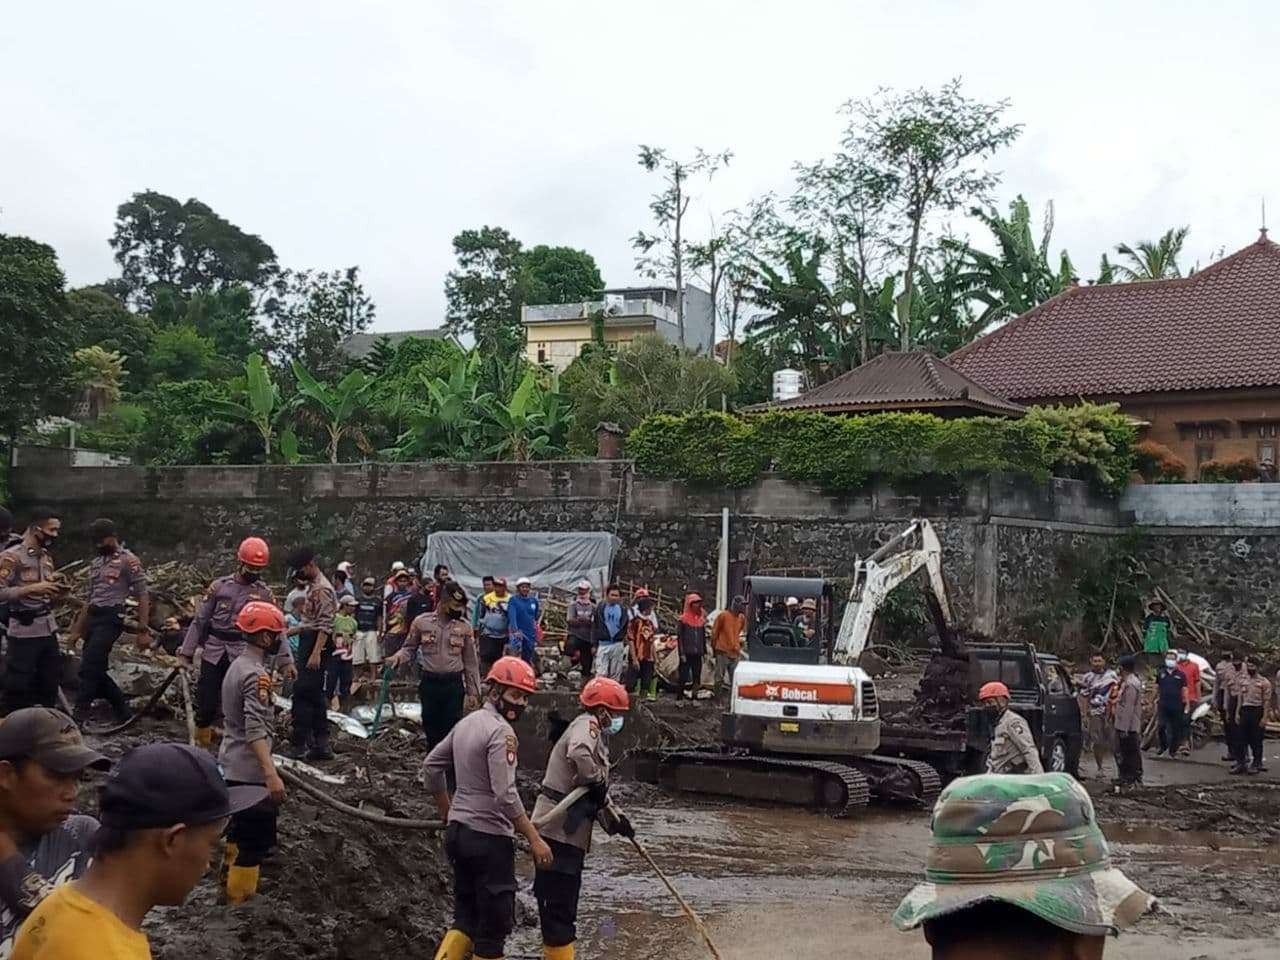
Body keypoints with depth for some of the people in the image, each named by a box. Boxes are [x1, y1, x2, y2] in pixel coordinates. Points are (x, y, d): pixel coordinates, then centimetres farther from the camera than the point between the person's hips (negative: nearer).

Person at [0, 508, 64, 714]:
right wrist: (32, 588, -25)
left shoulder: (46, 557, 12)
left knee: (49, 685, 14)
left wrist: (56, 590, 2)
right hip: (24, 632, -8)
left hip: (48, 629, 8)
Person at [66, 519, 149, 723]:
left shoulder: (128, 561, -4)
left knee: (89, 668, -14)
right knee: (96, 671, 9)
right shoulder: (96, 563, 19)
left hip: (111, 619, -8)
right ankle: (124, 712, 19)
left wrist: (143, 629, -12)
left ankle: (78, 717, -13)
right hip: (92, 618, 8)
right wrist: (77, 630, 19)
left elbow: (143, 596, -6)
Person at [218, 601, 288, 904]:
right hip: (251, 770, -11)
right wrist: (271, 774, -35)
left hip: (233, 765, 11)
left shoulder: (238, 665, 10)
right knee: (257, 839, -3)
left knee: (241, 830, 24)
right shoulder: (256, 674, -21)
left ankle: (231, 890, 36)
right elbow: (255, 730, -29)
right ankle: (241, 900, 3)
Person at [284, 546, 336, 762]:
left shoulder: (322, 589, -14)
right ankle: (321, 745, 14)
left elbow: (325, 625, -21)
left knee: (303, 694, -11)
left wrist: (316, 653, -26)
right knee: (315, 695, 11)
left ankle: (299, 745, -10)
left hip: (316, 644, -11)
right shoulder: (313, 586, 18)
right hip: (308, 641, 11)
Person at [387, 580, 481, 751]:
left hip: (454, 684, 0)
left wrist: (473, 691, 3)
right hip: (429, 683, 1)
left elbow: (470, 661, 4)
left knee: (452, 730, 0)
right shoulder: (421, 622, -2)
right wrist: (398, 657, -15)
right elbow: (410, 648, 8)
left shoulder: (464, 627, 0)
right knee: (431, 729, 10)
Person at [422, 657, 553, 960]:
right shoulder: (501, 732, -16)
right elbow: (505, 796, -23)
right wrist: (535, 839, -18)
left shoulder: (466, 722, 10)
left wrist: (447, 811, 29)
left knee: (465, 919, 17)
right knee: (494, 924, 3)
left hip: (458, 832, 9)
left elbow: (431, 767, 20)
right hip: (489, 837, -9)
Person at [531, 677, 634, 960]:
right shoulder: (587, 725, -9)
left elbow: (597, 796, 22)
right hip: (558, 830, -11)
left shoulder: (597, 738, 22)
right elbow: (579, 753, -33)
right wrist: (597, 782, -19)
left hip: (571, 833, 11)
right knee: (558, 901, -7)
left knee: (565, 899, 20)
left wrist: (615, 819, 6)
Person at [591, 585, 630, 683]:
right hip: (603, 644, -2)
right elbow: (594, 628, 4)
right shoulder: (600, 609, 4)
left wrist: (625, 643, 0)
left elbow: (627, 628, 8)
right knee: (601, 673, -9)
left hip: (618, 645, 2)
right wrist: (594, 644, -1)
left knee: (615, 674, 7)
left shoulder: (623, 610, 8)